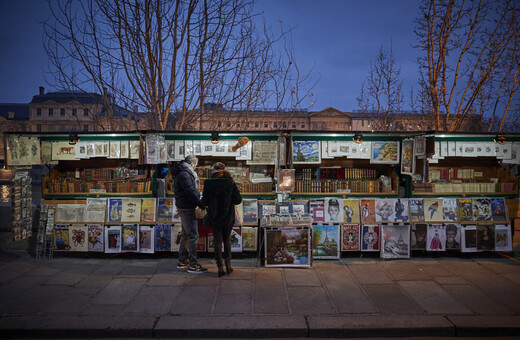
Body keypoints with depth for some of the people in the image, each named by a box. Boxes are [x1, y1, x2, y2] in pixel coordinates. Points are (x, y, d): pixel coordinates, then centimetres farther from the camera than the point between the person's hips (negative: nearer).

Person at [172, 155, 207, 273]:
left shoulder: (182, 173, 17)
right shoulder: (184, 174, -16)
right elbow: (190, 192, -21)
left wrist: (199, 202, 11)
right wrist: (201, 204, -17)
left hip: (183, 207, 11)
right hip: (186, 208, -11)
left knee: (186, 235, 18)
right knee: (193, 235, -8)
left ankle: (182, 261, 27)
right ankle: (192, 265, -5)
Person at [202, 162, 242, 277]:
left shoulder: (208, 183, -6)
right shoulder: (230, 182, -8)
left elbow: (204, 202, -5)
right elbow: (238, 200, -8)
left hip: (214, 217, 0)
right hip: (228, 216, 0)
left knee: (217, 241, 9)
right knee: (227, 240, 16)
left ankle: (220, 267, 9)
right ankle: (228, 264, 14)